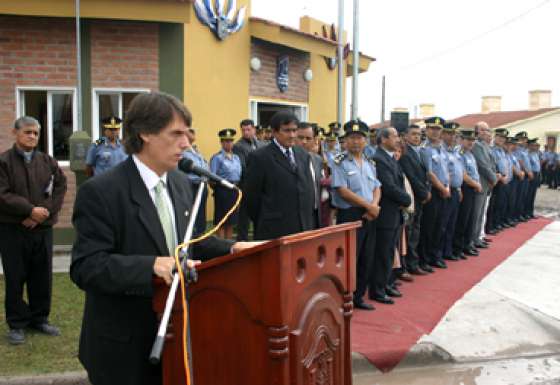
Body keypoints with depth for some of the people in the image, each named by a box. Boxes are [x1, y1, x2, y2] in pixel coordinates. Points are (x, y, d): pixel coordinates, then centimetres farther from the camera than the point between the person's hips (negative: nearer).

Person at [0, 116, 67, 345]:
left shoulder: (48, 162, 8)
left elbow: (60, 188, 0)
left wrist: (44, 212, -12)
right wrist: (30, 210, -17)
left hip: (42, 229, 3)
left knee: (42, 277, 9)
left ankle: (40, 318, 24)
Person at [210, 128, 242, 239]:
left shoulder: (236, 157, 16)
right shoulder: (217, 158, -5)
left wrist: (238, 185, 6)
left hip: (235, 190, 6)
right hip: (223, 189, -6)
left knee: (232, 220, 11)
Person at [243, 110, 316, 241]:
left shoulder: (303, 155, 12)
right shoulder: (260, 157, -7)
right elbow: (251, 195, -5)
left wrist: (309, 220, 10)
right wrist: (263, 224, 1)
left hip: (304, 227, 5)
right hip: (274, 231, -5)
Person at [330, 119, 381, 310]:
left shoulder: (370, 163, 14)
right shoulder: (339, 162, -7)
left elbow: (376, 188, 12)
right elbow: (343, 191, -15)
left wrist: (374, 206, -9)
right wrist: (368, 206, -13)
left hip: (369, 217, 7)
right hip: (349, 216, -6)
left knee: (367, 260, 11)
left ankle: (358, 297, 25)